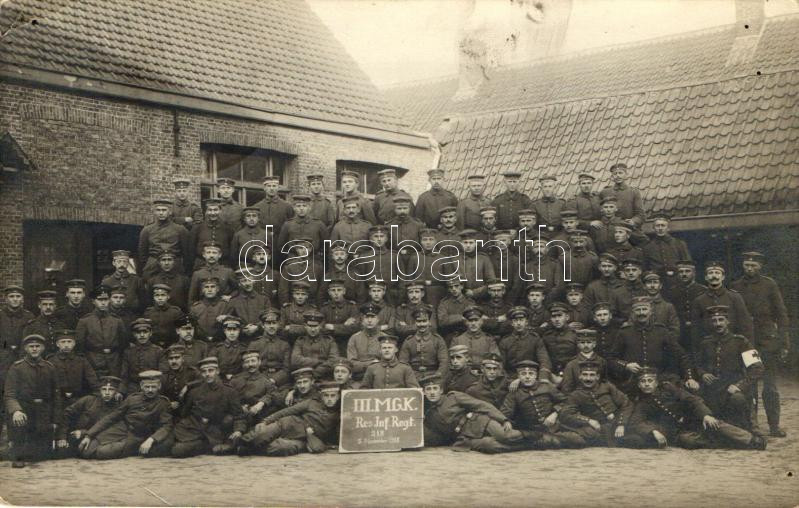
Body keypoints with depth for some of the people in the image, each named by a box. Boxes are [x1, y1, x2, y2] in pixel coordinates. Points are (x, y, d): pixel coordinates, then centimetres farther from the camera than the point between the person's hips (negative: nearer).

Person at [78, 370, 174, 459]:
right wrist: (88, 435, -2)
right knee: (83, 449, -14)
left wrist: (151, 439, -28)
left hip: (136, 439, -3)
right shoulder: (132, 398, 3)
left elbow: (166, 426, -9)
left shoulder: (163, 403, -3)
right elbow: (111, 417, 5)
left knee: (102, 452, -27)